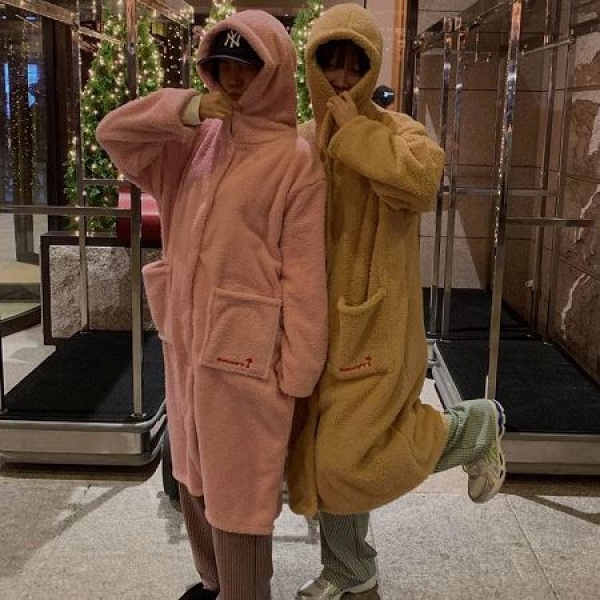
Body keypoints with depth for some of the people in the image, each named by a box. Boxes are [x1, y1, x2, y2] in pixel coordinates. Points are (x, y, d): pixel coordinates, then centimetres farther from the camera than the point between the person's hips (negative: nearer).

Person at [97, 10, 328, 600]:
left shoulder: (296, 160, -11)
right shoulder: (197, 139, 8)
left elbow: (303, 277, -12)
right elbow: (113, 132, 7)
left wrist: (295, 374, -13)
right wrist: (185, 107, -9)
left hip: (245, 351, -7)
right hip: (187, 338, 7)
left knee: (238, 485, 4)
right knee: (193, 474, 20)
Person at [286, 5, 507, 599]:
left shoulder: (393, 129, -9)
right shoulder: (300, 140, 8)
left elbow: (421, 181, -32)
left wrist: (354, 131, -21)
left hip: (371, 320, -6)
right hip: (317, 317, 6)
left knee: (354, 450, -6)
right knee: (320, 449, 13)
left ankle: (475, 425, 20)